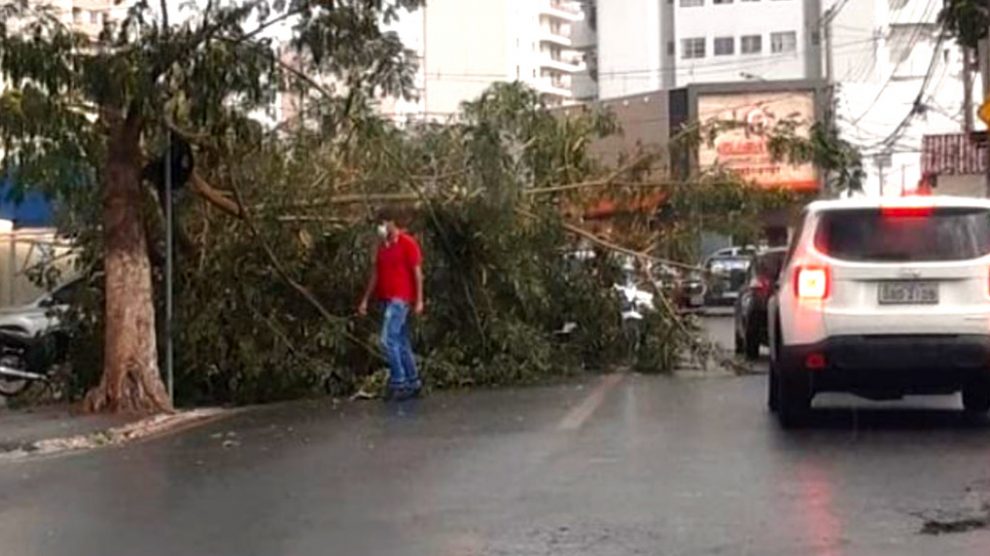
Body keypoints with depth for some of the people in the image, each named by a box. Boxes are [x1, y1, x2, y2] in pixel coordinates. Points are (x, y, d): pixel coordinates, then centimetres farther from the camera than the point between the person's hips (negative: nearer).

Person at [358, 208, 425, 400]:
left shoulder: (407, 243, -7)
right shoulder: (382, 246, 14)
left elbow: (417, 272, -10)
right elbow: (375, 274, 18)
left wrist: (419, 300, -15)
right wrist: (365, 300, 16)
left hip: (400, 299, -8)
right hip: (387, 299, 8)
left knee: (388, 339, -15)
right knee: (401, 343, 9)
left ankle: (398, 382, -9)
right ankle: (413, 383, 15)